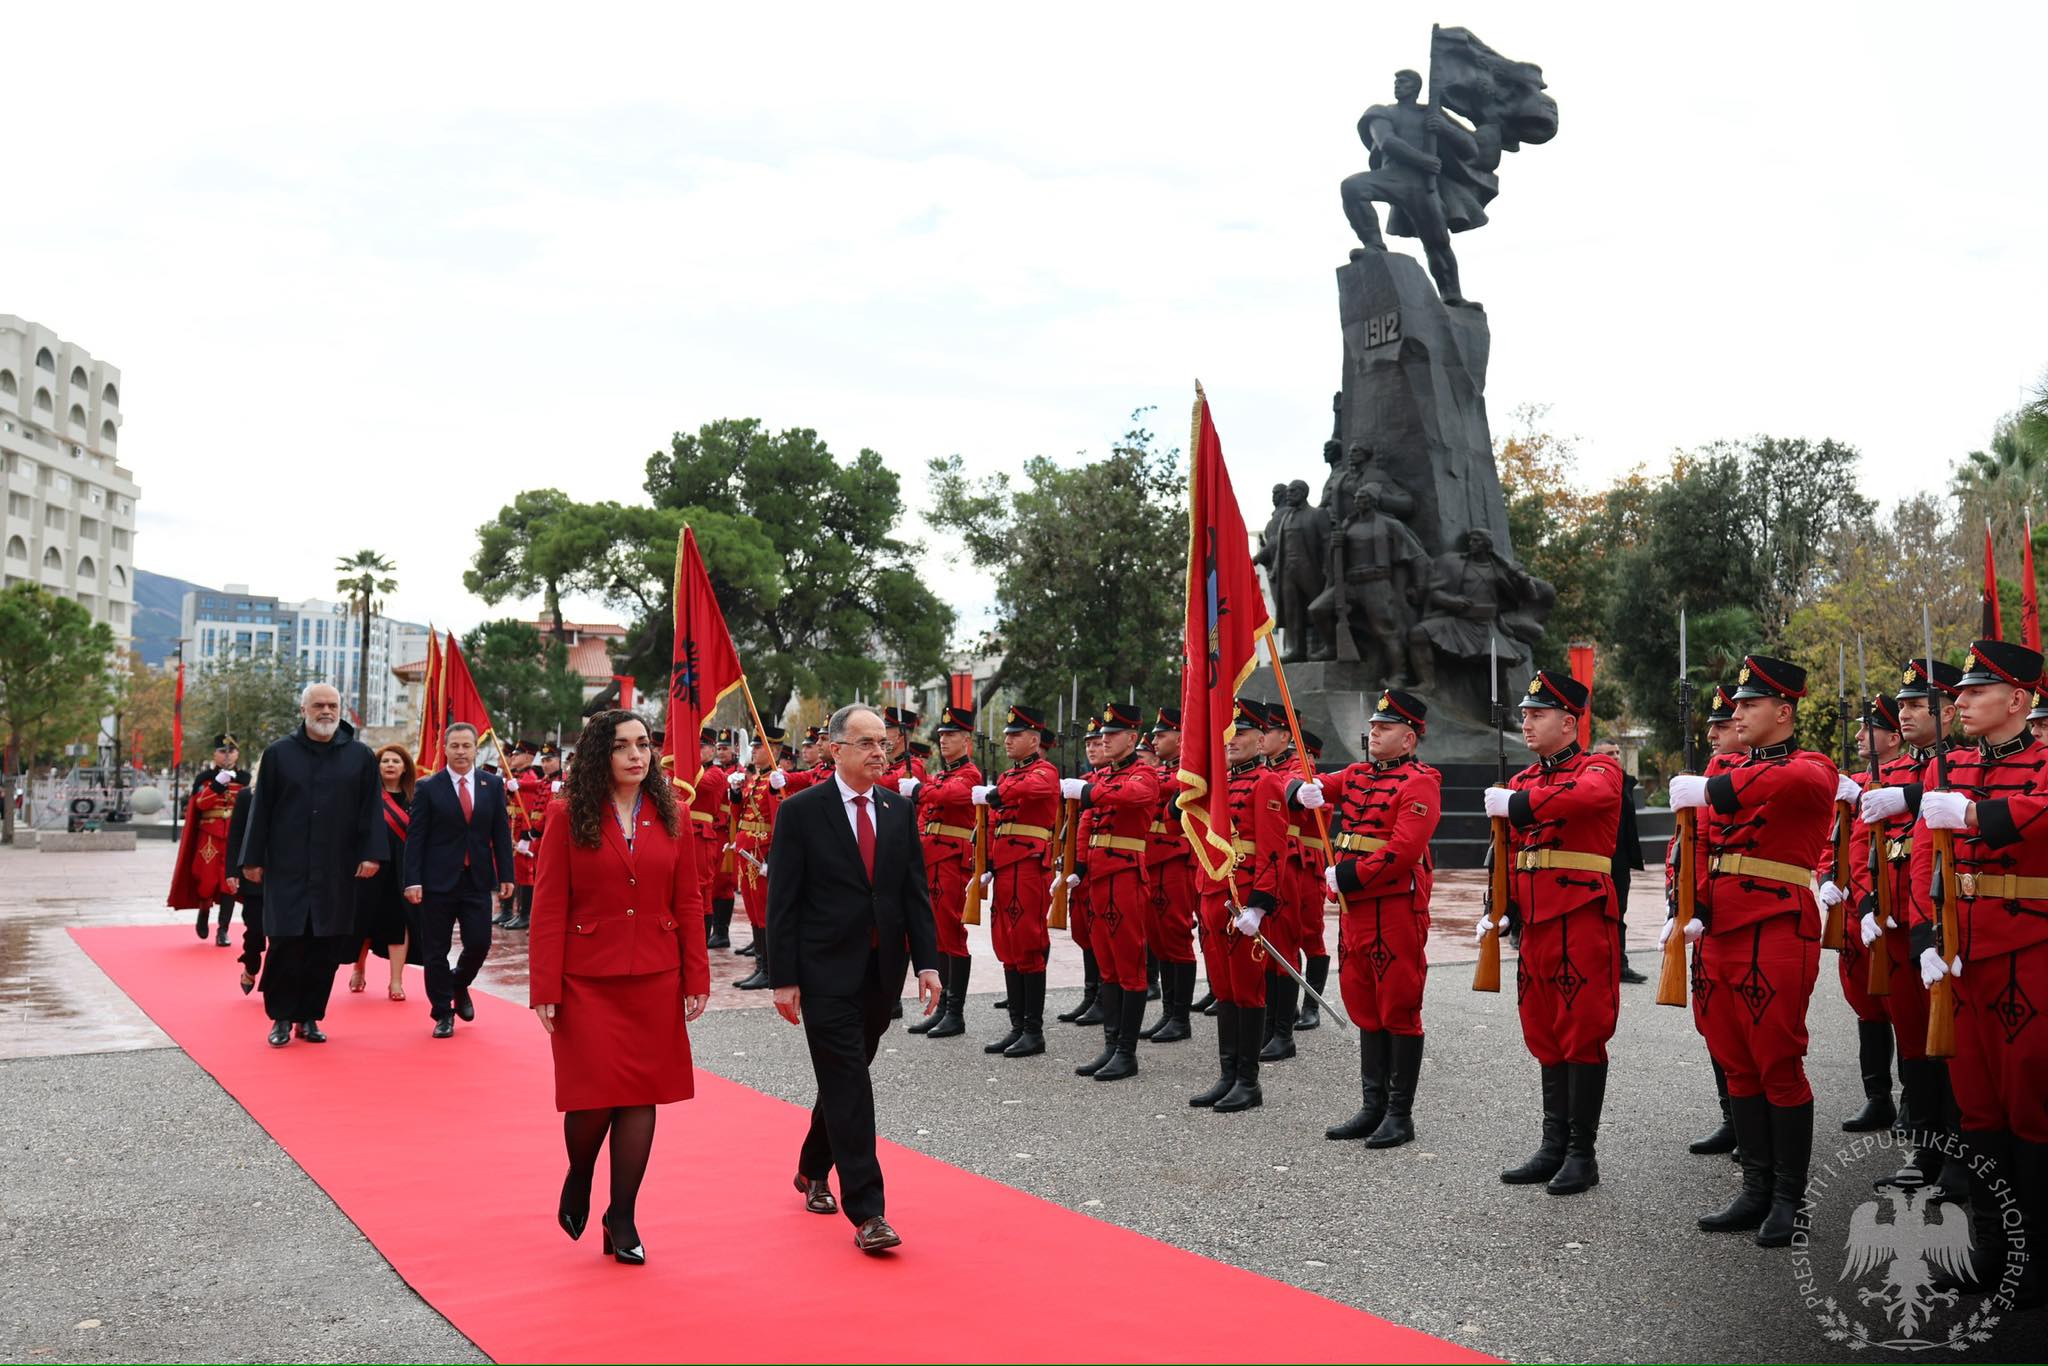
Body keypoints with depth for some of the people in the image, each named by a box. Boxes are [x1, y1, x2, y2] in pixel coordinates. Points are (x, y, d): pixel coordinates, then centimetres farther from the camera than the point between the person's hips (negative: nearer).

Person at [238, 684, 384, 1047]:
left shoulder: (361, 756, 4)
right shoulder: (278, 754, 3)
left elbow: (371, 810, 4)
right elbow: (262, 809, 4)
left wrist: (371, 854, -5)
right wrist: (253, 859, 2)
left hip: (337, 872, 1)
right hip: (287, 868, -1)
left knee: (326, 949, 5)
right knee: (285, 945, -2)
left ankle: (309, 1017, 18)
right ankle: (281, 1017, 13)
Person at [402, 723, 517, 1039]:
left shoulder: (493, 785, 6)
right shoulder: (428, 788, -1)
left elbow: (501, 833, 7)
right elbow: (415, 837, -3)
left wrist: (506, 876, 2)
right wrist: (413, 880, -11)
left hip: (478, 881, 2)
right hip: (438, 881, -2)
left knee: (479, 943, -2)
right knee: (436, 951, 4)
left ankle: (459, 985, 30)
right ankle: (443, 1013, 18)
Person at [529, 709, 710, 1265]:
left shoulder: (669, 815, 4)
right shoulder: (567, 815, -4)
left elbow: (689, 901, 5)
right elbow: (548, 907, -5)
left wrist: (697, 979, 1)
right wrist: (545, 989, -9)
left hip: (655, 979, 3)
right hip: (587, 978, -3)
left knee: (642, 1094, 5)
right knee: (594, 1093, -3)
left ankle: (623, 1220, 18)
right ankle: (578, 1179, 29)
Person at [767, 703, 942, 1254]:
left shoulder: (899, 810, 7)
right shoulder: (801, 811, -7)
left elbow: (916, 892, 8)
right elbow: (783, 901, -7)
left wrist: (927, 962, 0)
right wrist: (784, 978, -11)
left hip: (881, 972, 5)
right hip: (826, 973, -5)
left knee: (844, 1081, 17)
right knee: (850, 1087, -7)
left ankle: (812, 1169, 39)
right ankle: (866, 1212, -4)